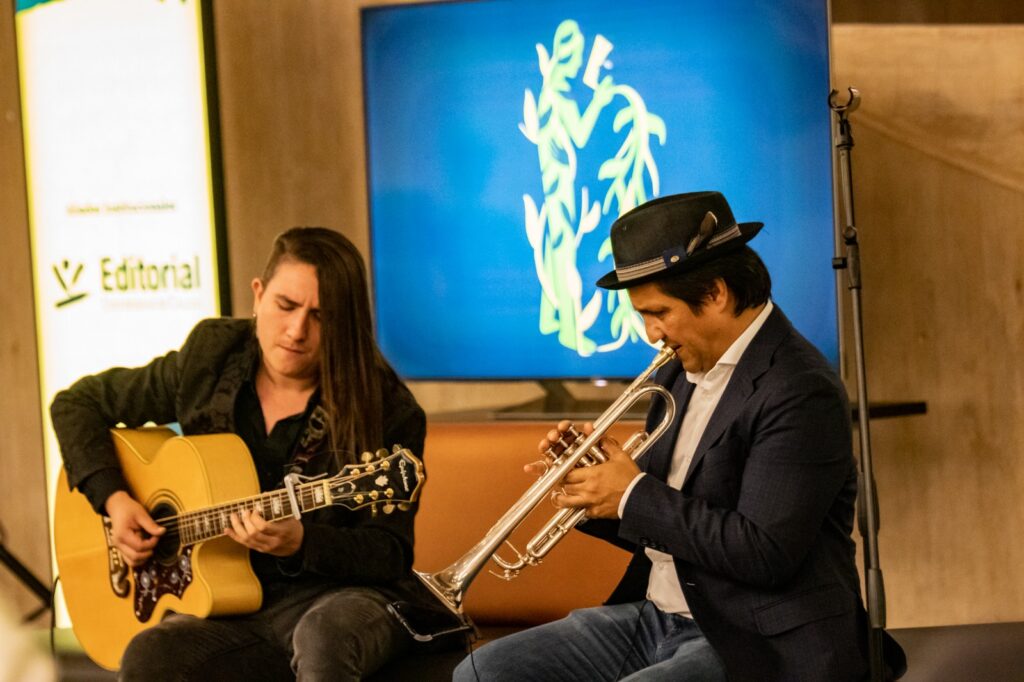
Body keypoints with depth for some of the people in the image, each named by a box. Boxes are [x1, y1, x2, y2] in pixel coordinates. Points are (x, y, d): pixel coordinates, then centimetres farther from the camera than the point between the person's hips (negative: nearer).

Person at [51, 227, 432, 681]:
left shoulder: (387, 410, -8)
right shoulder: (210, 359, 3)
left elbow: (390, 553, -8)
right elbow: (77, 404, 15)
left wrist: (300, 543, -27)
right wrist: (113, 499, 1)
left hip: (337, 596, -2)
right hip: (232, 603, 3)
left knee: (325, 637, -40)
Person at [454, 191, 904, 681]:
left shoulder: (800, 393, -16)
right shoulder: (680, 373, 10)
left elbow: (765, 553, -24)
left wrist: (635, 495, -16)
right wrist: (595, 492, -2)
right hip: (655, 617, 9)